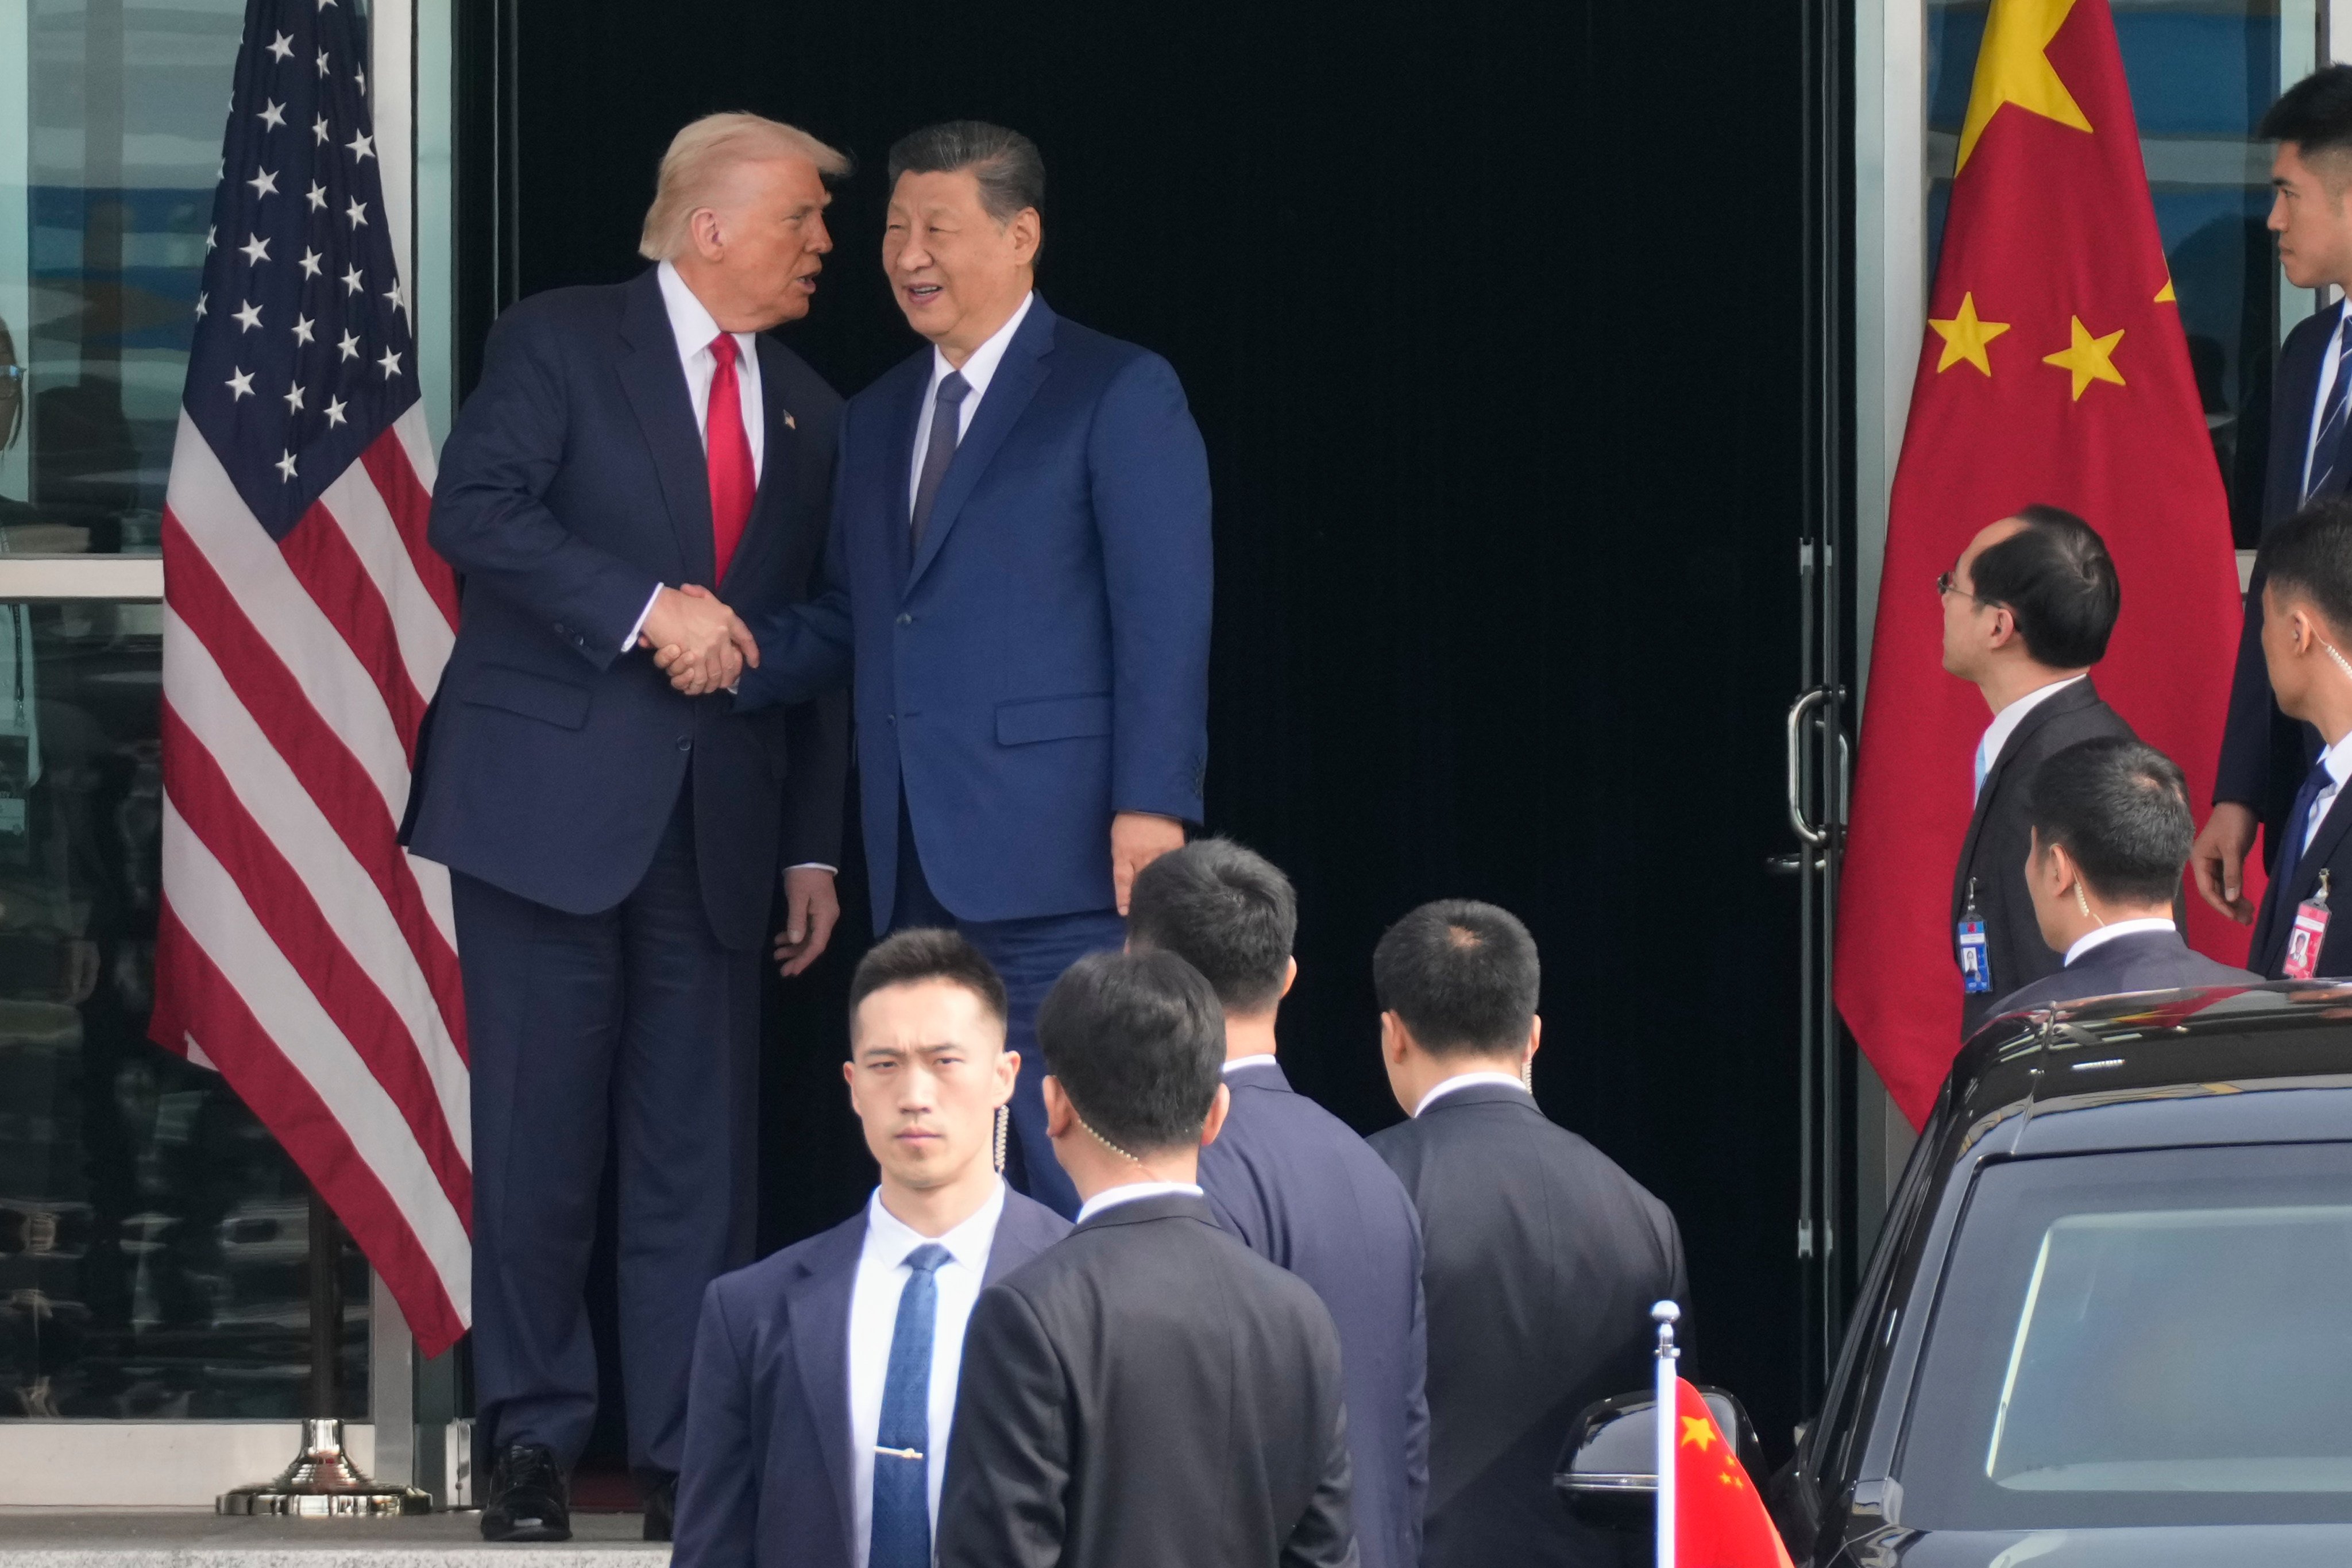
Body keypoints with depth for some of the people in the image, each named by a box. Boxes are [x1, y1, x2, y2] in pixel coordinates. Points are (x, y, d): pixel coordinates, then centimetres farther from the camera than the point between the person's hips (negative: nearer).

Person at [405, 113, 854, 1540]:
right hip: (552, 800, -4)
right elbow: (476, 511, -14)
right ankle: (534, 1440, 7)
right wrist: (647, 607, -21)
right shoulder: (559, 345, -1)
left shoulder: (809, 414, 15)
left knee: (702, 1147, 2)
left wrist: (815, 848, 11)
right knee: (542, 1138, -2)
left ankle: (689, 1458, 5)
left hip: (717, 826, 4)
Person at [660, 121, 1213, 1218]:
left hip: (1050, 850, -7)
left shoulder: (1118, 396, -1)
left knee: (1068, 1161, -10)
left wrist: (1150, 808, -17)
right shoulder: (879, 419, 21)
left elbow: (1165, 617, -8)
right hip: (916, 864, 7)